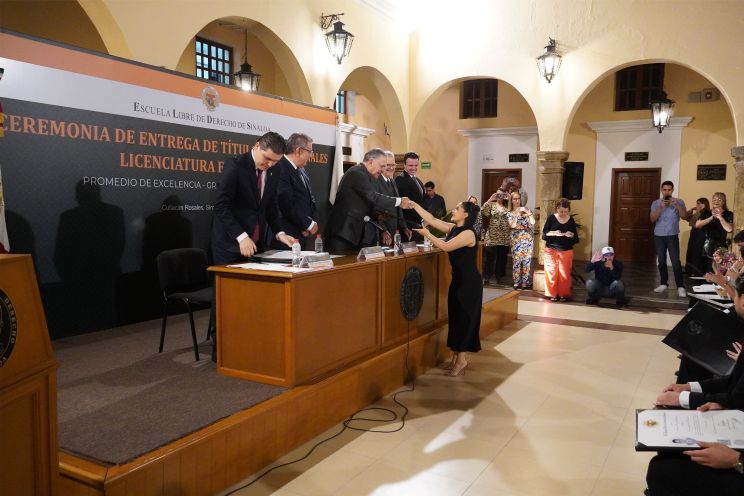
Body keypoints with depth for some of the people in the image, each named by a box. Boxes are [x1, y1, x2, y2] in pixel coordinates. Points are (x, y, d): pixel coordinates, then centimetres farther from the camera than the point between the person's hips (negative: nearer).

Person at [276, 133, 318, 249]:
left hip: (307, 233, 8)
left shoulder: (302, 170, 14)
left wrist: (314, 222, 0)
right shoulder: (281, 168, -15)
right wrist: (309, 224, -9)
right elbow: (288, 205, -20)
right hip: (290, 236, -8)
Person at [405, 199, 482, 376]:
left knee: (464, 318, -1)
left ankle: (461, 359, 9)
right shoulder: (453, 228, 5)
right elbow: (432, 219, 4)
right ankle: (456, 356, 20)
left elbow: (446, 247, -26)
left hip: (469, 282, -8)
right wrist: (414, 205, 0)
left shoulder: (468, 233, -19)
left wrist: (426, 234, -20)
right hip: (458, 279, 9)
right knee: (456, 317, 11)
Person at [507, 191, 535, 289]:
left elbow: (532, 223, -1)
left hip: (528, 239, 2)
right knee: (516, 261, -5)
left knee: (527, 261, 0)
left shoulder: (526, 210, 10)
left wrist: (529, 214, -13)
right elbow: (512, 225, -10)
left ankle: (525, 282, 6)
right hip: (517, 240, -2)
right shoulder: (510, 213, 7)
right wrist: (517, 214, -15)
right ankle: (516, 282, 1)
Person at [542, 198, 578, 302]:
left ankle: (563, 294, 14)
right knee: (551, 272, 0)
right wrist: (553, 233, -20)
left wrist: (572, 235, -14)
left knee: (564, 274, 3)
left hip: (566, 251, 1)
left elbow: (576, 237, 8)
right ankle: (552, 294, 11)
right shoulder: (551, 218, -2)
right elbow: (544, 233, -3)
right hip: (551, 250, -1)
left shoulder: (571, 220, 3)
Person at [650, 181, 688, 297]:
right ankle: (663, 284, 16)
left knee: (675, 261, -9)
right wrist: (660, 207, -17)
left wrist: (676, 205, -20)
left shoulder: (679, 201, 3)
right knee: (661, 261, 6)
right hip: (658, 236, 2)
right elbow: (652, 219, -4)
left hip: (672, 235, -2)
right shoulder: (656, 203, 6)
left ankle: (680, 287, -7)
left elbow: (685, 217, -7)